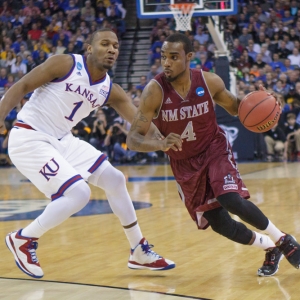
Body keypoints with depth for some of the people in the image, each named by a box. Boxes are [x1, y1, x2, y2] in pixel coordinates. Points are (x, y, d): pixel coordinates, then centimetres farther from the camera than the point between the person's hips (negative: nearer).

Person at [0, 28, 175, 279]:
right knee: (78, 193, -21)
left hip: (61, 140, 8)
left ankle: (140, 252, 21)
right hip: (29, 139, -8)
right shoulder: (65, 64, -14)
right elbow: (22, 86, -14)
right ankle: (23, 240, -1)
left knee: (115, 180, 8)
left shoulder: (111, 91, 5)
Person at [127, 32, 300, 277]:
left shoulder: (209, 81, -16)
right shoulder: (154, 91, -23)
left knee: (232, 201, -25)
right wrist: (160, 144, -46)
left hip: (215, 149, -1)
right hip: (185, 163, 1)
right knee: (218, 223, -3)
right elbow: (133, 139, -25)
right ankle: (270, 248, 23)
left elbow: (234, 106, 5)